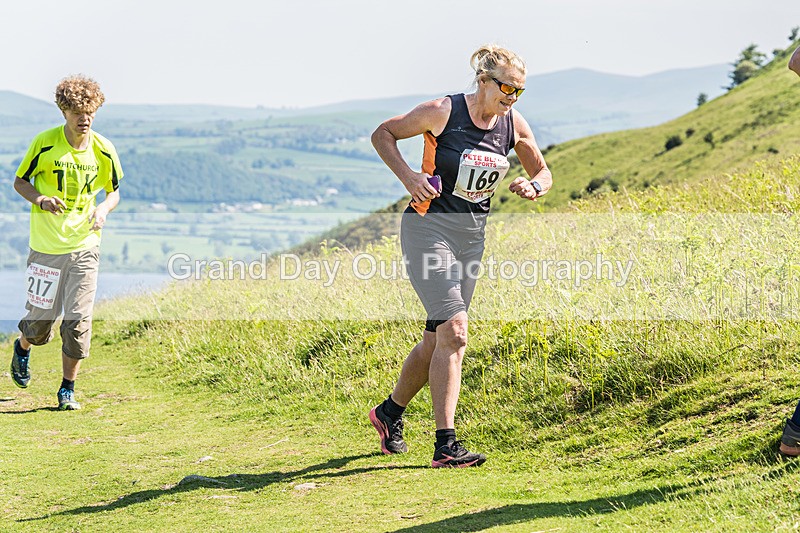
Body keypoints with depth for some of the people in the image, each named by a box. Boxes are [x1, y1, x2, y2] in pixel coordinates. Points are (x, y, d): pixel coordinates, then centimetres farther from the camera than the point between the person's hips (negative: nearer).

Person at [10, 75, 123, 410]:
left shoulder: (103, 151, -1)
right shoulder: (45, 143, -8)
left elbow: (113, 191, 13)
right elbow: (20, 181, 3)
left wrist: (103, 209, -10)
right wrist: (40, 200, -17)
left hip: (84, 245, 2)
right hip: (46, 245, -2)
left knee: (79, 320, -5)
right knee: (41, 319, 5)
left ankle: (67, 389, 11)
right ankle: (23, 348, 42)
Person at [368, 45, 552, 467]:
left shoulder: (514, 124, 2)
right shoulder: (443, 112, -13)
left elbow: (542, 172, 15)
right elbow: (382, 134, -3)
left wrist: (533, 187, -9)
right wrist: (407, 176, -17)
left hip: (473, 234, 7)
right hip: (429, 228, -7)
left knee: (438, 340, 12)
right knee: (454, 333, -17)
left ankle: (390, 411, 34)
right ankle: (445, 445, -16)